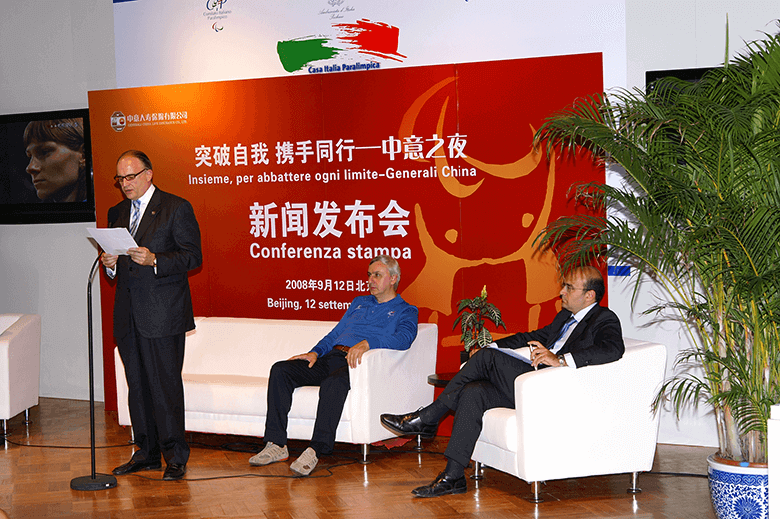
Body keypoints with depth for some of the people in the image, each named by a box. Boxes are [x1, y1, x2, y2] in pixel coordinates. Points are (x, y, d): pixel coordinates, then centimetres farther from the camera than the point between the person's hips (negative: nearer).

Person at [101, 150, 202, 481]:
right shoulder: (117, 213, 17)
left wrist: (154, 260, -21)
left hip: (163, 313, -6)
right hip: (128, 314, 6)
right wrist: (110, 264, -1)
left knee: (166, 384, -6)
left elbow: (193, 256, -8)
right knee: (137, 385, 10)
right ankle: (146, 453, 20)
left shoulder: (176, 208, -2)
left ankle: (175, 456, 3)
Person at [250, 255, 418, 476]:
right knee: (281, 370, -16)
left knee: (333, 382, -40)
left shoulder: (405, 311, 11)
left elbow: (404, 338, -11)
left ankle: (315, 450, -41)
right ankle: (276, 444, -19)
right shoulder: (359, 302, 32)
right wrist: (315, 352, 8)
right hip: (331, 357, 7)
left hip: (356, 365, -7)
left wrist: (367, 342, -28)